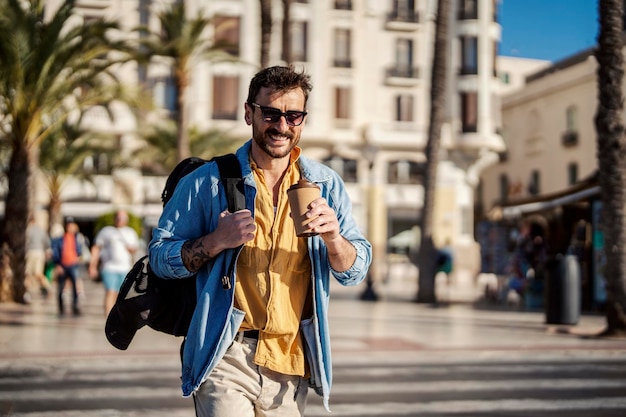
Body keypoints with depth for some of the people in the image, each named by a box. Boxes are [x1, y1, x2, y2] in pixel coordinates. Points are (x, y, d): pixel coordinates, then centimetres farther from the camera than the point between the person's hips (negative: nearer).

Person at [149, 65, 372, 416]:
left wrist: (333, 237, -17)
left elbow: (356, 272, 4)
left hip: (292, 365, 3)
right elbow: (160, 256, 0)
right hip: (226, 360, -3)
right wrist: (216, 241, -17)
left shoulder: (326, 184, 6)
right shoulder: (207, 182, -1)